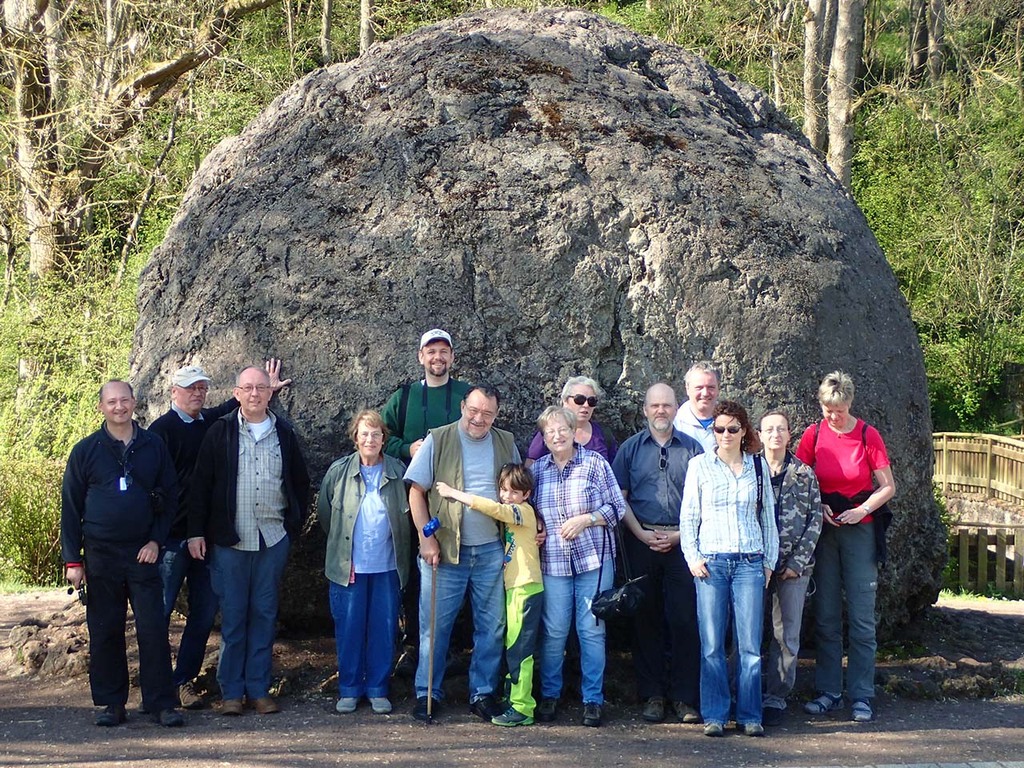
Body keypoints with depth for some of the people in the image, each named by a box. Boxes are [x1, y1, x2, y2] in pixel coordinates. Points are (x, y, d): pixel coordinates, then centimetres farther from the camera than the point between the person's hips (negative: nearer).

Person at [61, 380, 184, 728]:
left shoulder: (154, 447, 5)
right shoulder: (85, 450, 3)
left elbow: (170, 497, 9)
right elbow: (70, 507, 4)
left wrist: (156, 541, -3)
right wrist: (73, 559, 0)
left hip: (143, 554, 0)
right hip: (101, 555, 0)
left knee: (153, 629, -3)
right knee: (104, 632, 4)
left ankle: (161, 702, 2)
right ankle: (111, 703, 14)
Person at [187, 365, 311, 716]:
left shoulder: (284, 434, 7)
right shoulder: (220, 432, 1)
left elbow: (300, 481, 16)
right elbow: (201, 483, 0)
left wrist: (295, 523, 9)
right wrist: (196, 532, -4)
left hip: (273, 540, 2)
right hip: (230, 540, -2)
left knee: (264, 614, 6)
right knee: (233, 616, 2)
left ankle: (259, 689, 13)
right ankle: (231, 691, 10)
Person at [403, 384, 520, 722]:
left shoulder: (506, 443, 7)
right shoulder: (438, 441, -2)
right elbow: (416, 491, -2)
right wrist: (426, 538, -9)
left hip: (491, 551, 3)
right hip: (445, 551, -3)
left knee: (492, 626, 7)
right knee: (436, 625, 3)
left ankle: (483, 693, 19)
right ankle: (428, 694, 14)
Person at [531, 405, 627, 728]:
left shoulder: (595, 462, 1)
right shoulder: (537, 469, 9)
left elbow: (617, 507, 0)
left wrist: (586, 519, -12)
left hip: (594, 559, -2)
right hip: (553, 562, 2)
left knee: (592, 630, 1)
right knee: (553, 632, 4)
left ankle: (593, 699, 10)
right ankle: (549, 695, 19)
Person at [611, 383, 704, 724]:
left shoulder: (692, 448, 7)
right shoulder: (631, 448, 9)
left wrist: (679, 535, -5)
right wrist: (642, 534, -5)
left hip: (682, 541, -1)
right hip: (641, 540, 1)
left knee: (684, 618, -3)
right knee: (646, 617, 4)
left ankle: (685, 697, 3)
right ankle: (652, 695, 11)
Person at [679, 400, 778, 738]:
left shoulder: (758, 466, 11)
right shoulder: (699, 465, 6)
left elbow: (768, 516, 15)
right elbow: (688, 516, 7)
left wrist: (769, 561, 12)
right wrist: (692, 557, -2)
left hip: (750, 561, 1)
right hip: (711, 561, -1)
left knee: (750, 643, -1)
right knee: (712, 644, -2)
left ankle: (750, 716, 7)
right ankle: (714, 715, 6)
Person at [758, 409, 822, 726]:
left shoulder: (804, 473, 4)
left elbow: (815, 519, 3)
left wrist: (798, 561, -5)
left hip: (794, 566, 1)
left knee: (787, 634, 3)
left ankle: (776, 697, 11)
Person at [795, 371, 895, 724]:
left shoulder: (868, 435, -5)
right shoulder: (814, 435, 1)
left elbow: (888, 487, -1)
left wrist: (862, 510, -15)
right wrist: (817, 506, -9)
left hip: (860, 530, -2)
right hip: (823, 530, 2)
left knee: (861, 617, -2)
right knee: (825, 616, 5)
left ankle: (861, 696, 4)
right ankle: (829, 691, 13)